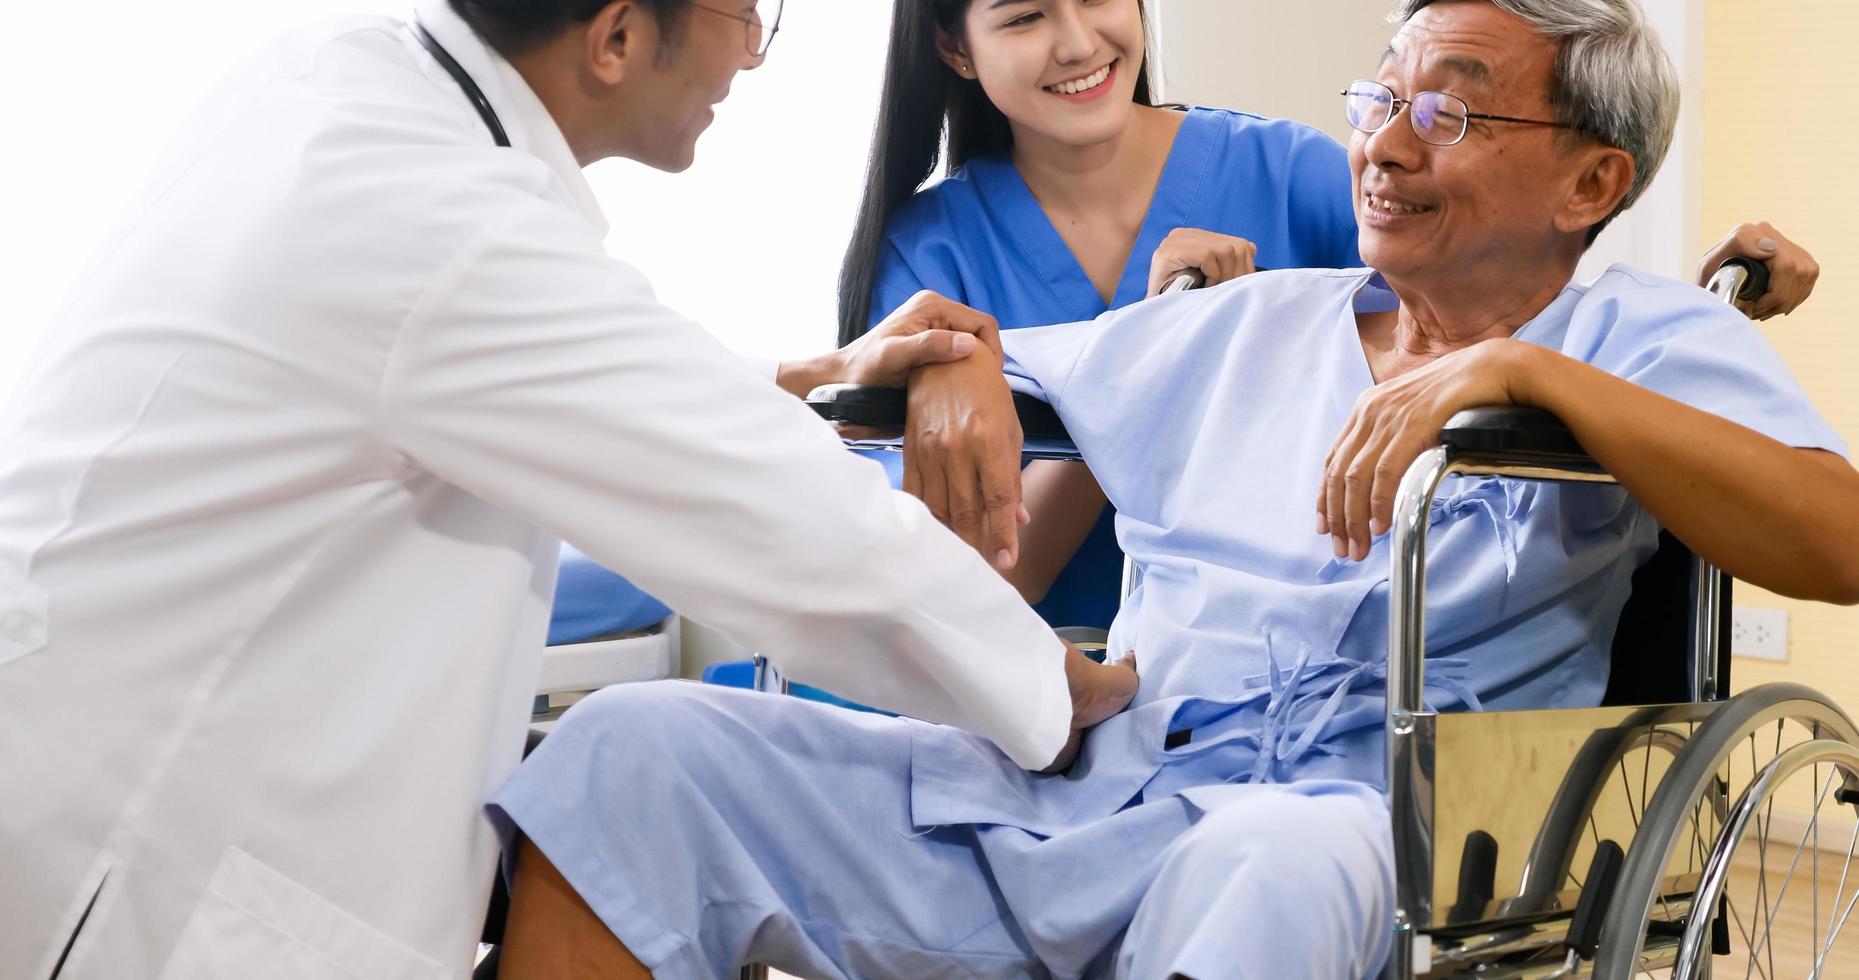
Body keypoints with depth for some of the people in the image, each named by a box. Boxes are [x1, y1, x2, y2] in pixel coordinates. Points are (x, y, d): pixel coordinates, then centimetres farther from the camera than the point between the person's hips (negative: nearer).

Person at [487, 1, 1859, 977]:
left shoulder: (1643, 341, 10)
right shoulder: (1249, 327, 24)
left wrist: (1523, 369, -16)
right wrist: (943, 353, 7)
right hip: (1076, 792, 5)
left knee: (1282, 856, -43)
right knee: (638, 748, -12)